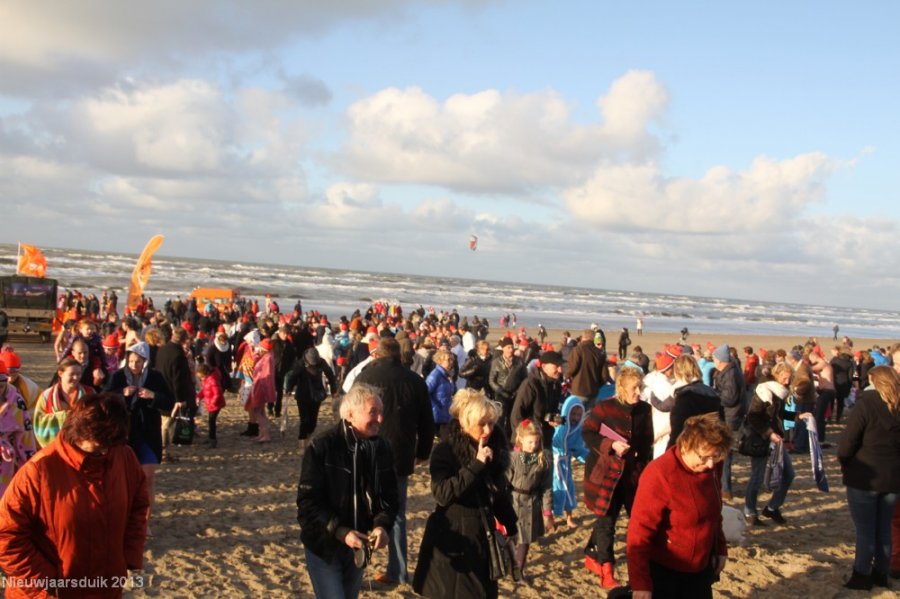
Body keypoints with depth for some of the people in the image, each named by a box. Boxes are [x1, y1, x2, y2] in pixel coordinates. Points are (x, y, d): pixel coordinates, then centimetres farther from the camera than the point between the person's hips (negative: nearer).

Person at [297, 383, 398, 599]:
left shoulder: (381, 448, -2)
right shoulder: (321, 447, -17)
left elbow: (389, 494, 3)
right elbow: (308, 501, -17)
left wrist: (382, 524, -17)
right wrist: (340, 532, -26)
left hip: (357, 545, 5)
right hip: (324, 544, -5)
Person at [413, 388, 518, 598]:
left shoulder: (495, 447, 4)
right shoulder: (445, 451, -13)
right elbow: (442, 494, -25)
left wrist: (511, 525, 19)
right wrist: (476, 465, -26)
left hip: (483, 535, 5)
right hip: (452, 538, -5)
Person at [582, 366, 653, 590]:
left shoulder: (645, 410, 3)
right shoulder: (604, 407, -10)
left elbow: (647, 441, 12)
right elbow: (587, 434, -10)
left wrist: (644, 467, 4)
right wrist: (611, 445, -23)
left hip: (633, 474, 5)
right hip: (606, 472, -5)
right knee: (607, 520, -1)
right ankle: (606, 570, 10)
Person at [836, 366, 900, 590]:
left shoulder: (866, 404, -14)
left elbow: (848, 440, -15)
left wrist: (843, 461, 1)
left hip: (865, 477, -5)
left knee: (865, 530, 4)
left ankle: (862, 576, 10)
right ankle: (881, 574, 25)